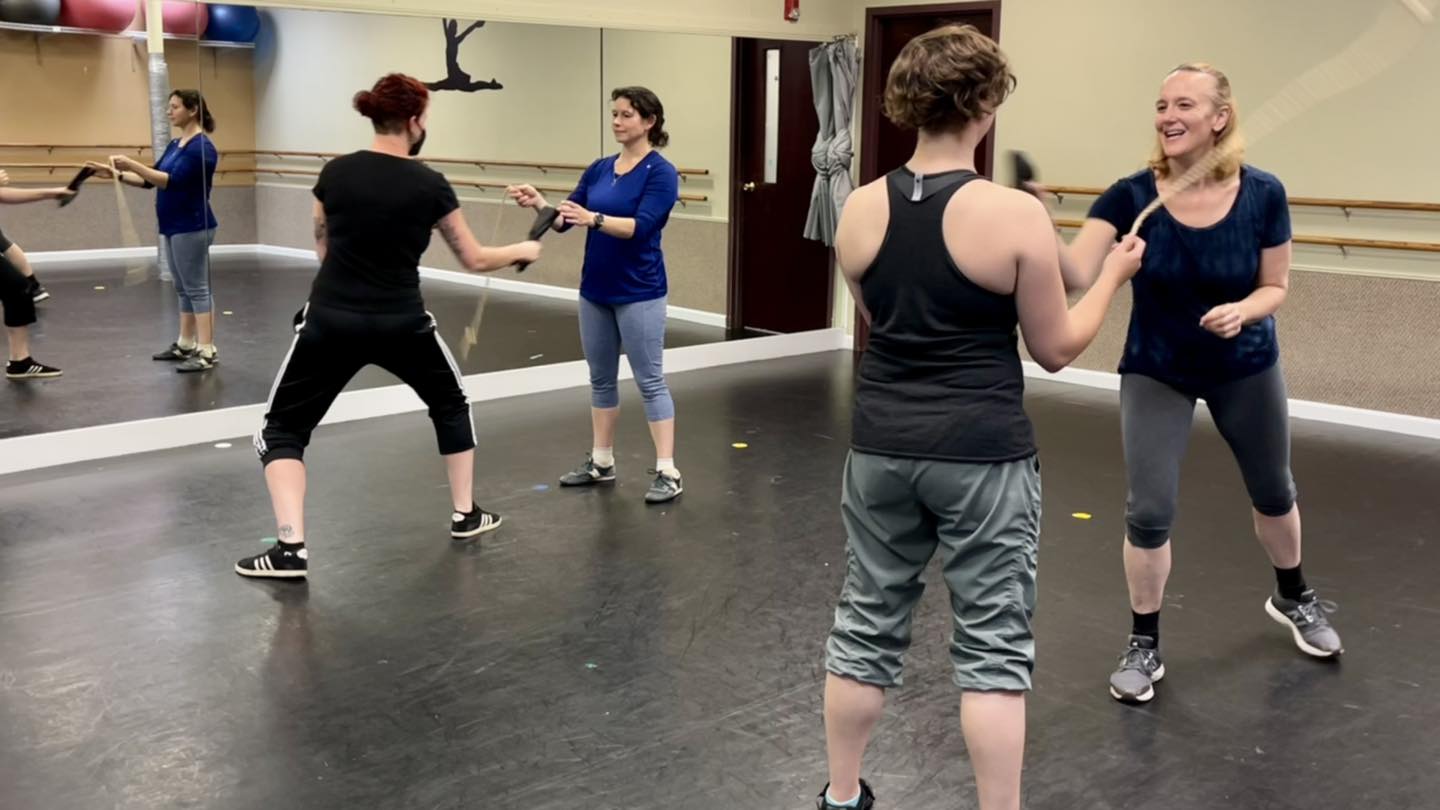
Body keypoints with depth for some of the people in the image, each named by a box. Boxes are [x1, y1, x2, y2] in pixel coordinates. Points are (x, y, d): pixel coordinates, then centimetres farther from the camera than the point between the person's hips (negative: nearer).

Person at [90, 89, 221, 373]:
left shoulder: (202, 147, -16)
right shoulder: (175, 145, 14)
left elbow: (172, 181, -24)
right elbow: (151, 180, 16)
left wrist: (132, 164, -27)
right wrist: (117, 174, 4)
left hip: (192, 229, -9)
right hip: (174, 228, 9)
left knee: (198, 289, -8)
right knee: (184, 289, 15)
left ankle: (208, 352, -6)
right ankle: (185, 345, 23)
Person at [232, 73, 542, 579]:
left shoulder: (335, 173, 0)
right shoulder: (429, 185, -6)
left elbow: (323, 250, 13)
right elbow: (474, 260, 4)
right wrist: (522, 251, 21)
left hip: (330, 322, 1)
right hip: (400, 325, 0)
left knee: (283, 429, 11)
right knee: (451, 405, 26)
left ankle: (291, 548, -3)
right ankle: (465, 515, 32)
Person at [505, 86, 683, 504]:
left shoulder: (661, 172, -11)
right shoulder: (599, 169, 9)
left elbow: (641, 227, -23)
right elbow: (565, 219, 4)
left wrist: (593, 218, -35)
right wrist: (538, 203, -15)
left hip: (638, 293, -7)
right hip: (595, 290, 7)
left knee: (650, 381, -4)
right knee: (601, 379, 14)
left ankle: (668, 472, 1)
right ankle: (601, 462, 25)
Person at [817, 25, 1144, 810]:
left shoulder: (859, 209, -1)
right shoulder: (1016, 215, -14)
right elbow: (1055, 349, -4)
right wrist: (1112, 274, 10)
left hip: (883, 444, 5)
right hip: (981, 453, -4)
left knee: (866, 624, 17)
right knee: (993, 645, 7)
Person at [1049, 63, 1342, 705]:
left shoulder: (1263, 194, -18)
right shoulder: (1132, 196, -21)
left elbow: (1275, 287, -8)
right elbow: (1075, 276, -34)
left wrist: (1242, 311, -29)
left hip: (1246, 369, 2)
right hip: (1155, 372, -1)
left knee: (1273, 492, 20)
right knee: (1148, 512, -7)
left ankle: (1292, 597, 49)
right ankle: (1144, 645, 14)